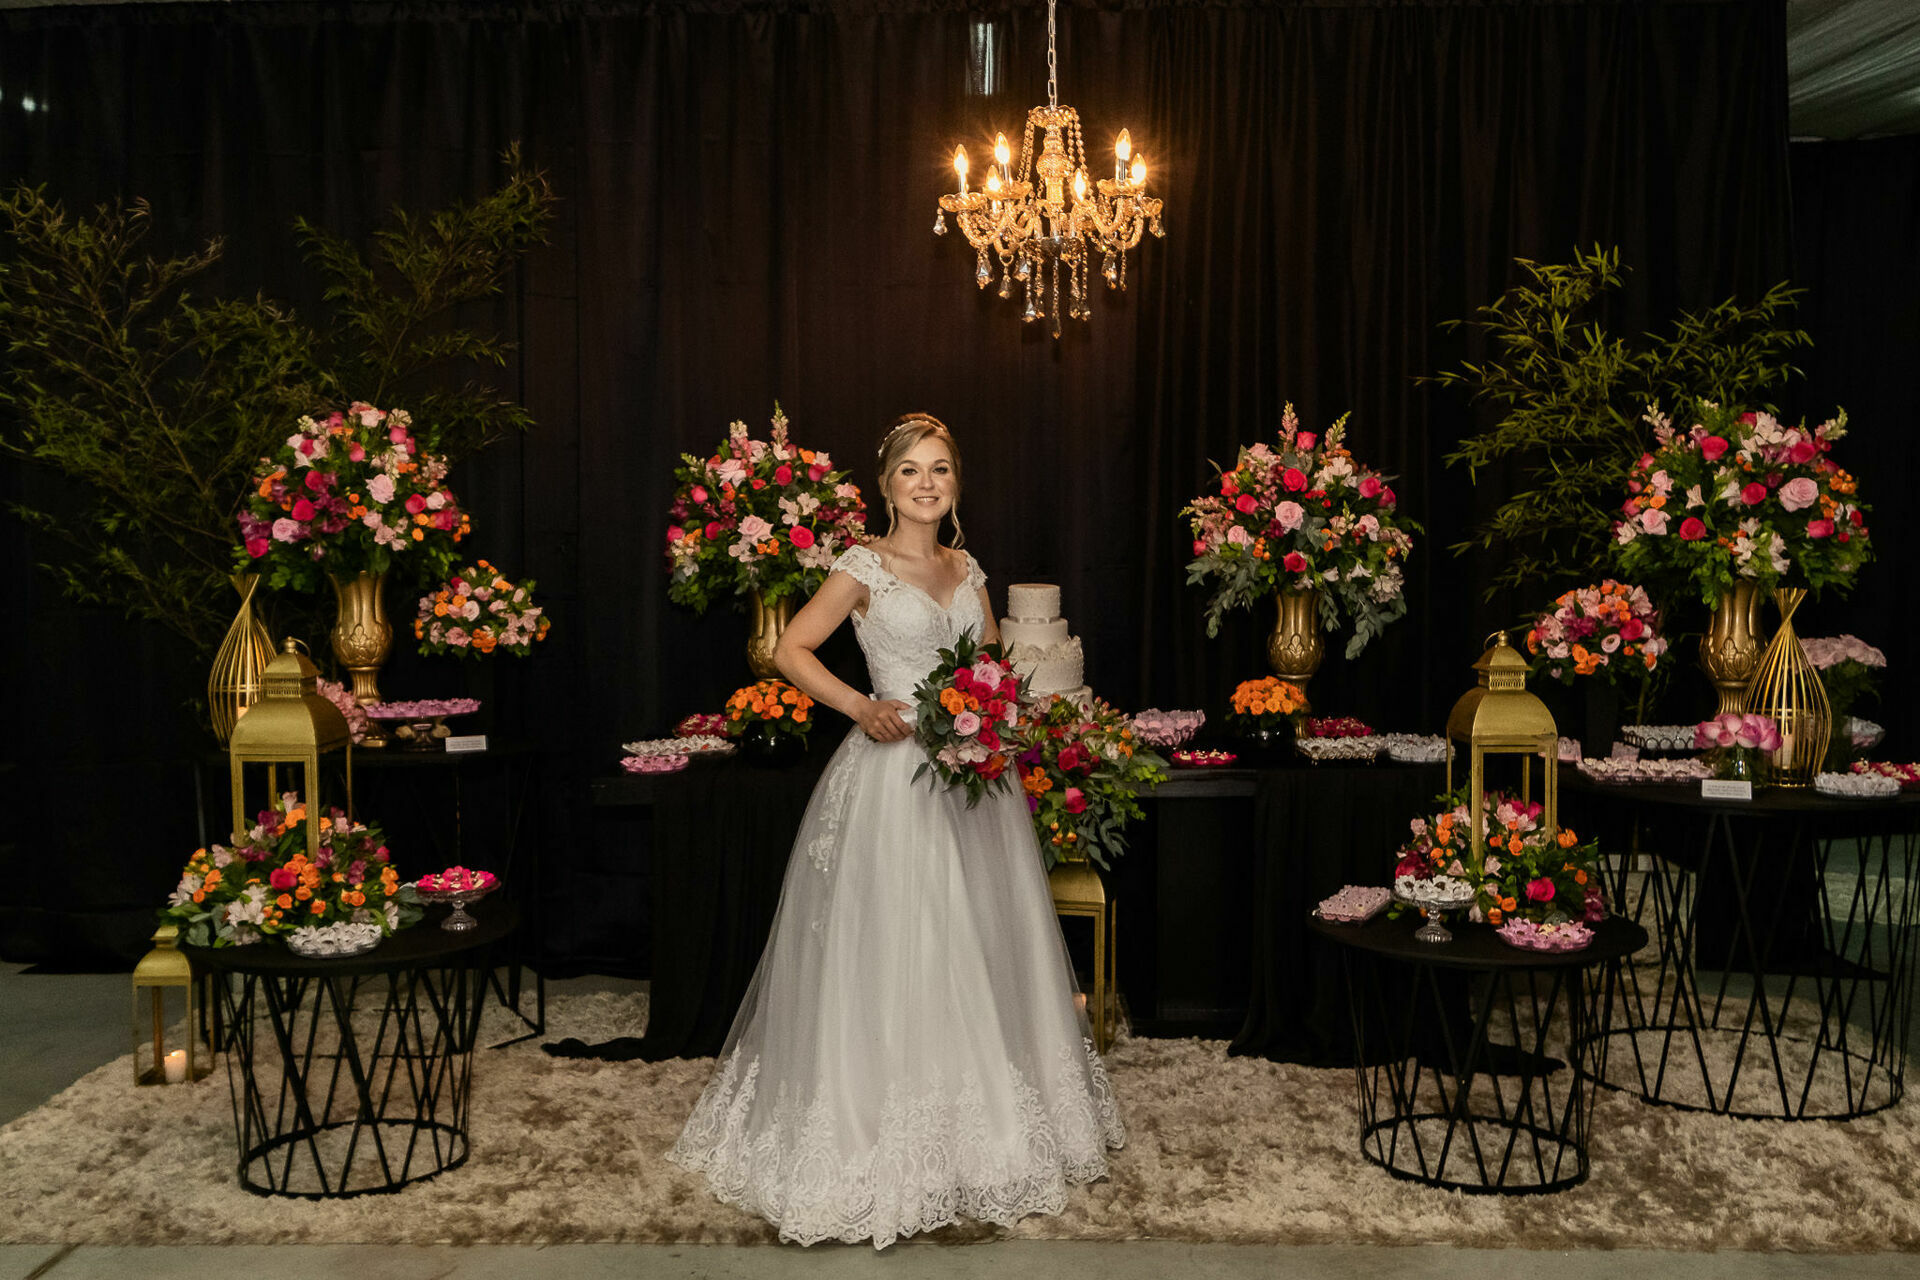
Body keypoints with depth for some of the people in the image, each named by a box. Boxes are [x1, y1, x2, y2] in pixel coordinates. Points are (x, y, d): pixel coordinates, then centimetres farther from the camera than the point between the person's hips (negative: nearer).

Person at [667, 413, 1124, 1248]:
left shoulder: (967, 569, 12)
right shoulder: (865, 567, -5)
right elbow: (791, 651, -5)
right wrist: (862, 706, -16)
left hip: (970, 774, 6)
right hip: (893, 771, -6)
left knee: (978, 948, 11)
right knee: (890, 951, -2)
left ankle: (988, 1126, 26)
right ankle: (880, 1134, 11)